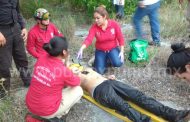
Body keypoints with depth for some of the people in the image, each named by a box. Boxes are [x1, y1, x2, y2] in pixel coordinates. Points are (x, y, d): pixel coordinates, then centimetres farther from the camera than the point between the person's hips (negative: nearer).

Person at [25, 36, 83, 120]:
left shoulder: (41, 59, -8)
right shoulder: (63, 70, -22)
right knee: (78, 90, 7)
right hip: (46, 111, -6)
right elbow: (77, 82, 0)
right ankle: (57, 115, 11)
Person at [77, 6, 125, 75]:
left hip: (113, 49, -1)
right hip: (100, 50, 1)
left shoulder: (114, 24, -17)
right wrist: (81, 48, -46)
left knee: (118, 63, -29)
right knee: (100, 71, -13)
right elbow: (89, 39, -29)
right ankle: (105, 60, 19)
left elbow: (120, 39, -8)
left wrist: (122, 51, -13)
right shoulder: (94, 27, -16)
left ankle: (110, 59, 8)